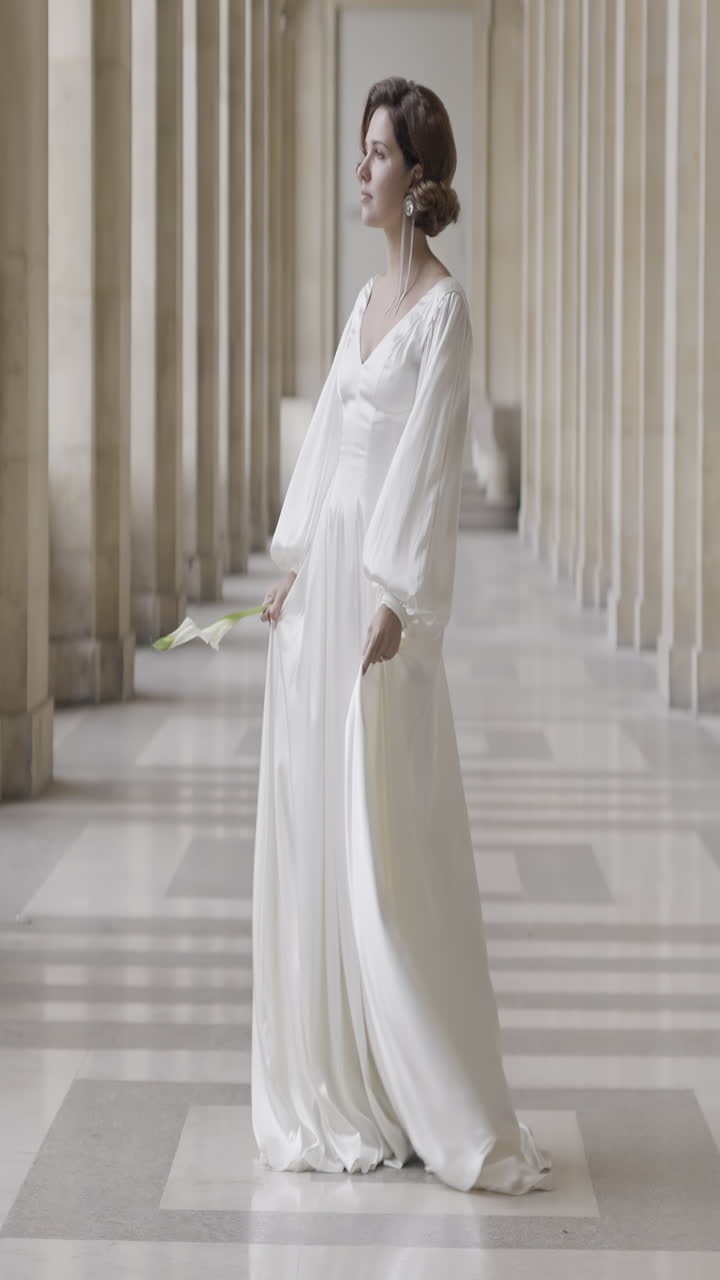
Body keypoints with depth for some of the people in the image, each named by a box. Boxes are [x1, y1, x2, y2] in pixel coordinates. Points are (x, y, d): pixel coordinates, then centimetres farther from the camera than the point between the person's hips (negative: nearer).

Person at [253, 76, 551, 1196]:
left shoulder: (444, 307, -10)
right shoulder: (369, 295, 15)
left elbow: (431, 462, -17)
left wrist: (395, 602, -21)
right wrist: (291, 568, 17)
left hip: (382, 593, -9)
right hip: (323, 575, 9)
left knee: (388, 842, -7)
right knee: (312, 829, 9)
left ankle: (441, 1107, 0)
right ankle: (341, 1086, 17)